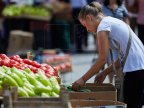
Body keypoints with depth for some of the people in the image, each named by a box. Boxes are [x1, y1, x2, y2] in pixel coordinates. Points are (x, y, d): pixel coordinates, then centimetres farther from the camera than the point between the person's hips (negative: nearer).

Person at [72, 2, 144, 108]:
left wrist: (83, 79, -3)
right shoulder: (113, 21, 21)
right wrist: (105, 72, 19)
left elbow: (103, 59, -10)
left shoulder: (103, 25, -6)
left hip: (135, 69, -9)